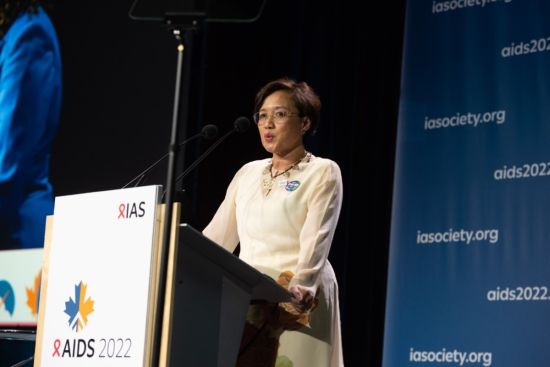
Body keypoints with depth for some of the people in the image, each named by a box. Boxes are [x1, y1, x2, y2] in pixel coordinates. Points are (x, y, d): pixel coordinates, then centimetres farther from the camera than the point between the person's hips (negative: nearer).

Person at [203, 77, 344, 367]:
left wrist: (301, 287, -31)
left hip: (294, 300, -5)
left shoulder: (323, 172, -1)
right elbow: (216, 238, 14)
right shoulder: (248, 173, 16)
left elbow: (316, 241, -15)